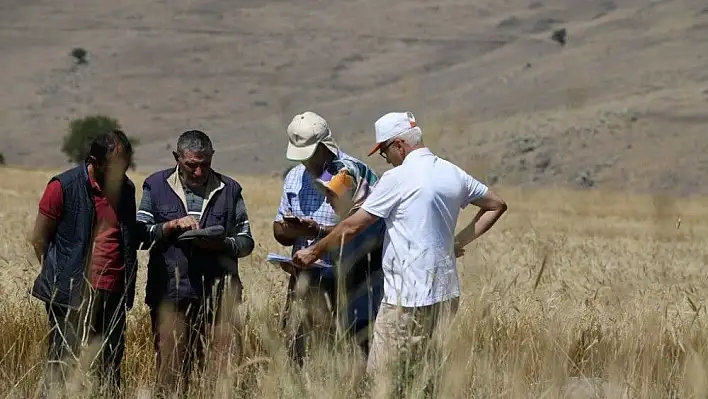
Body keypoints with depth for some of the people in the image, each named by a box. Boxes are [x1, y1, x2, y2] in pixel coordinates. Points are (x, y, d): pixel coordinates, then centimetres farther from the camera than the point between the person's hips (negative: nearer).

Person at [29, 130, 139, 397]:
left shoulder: (126, 188, 9)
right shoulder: (64, 187, -7)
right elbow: (39, 239, -1)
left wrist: (128, 288, 10)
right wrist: (60, 278, 2)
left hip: (113, 294, 5)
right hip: (73, 294, -5)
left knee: (110, 370, 7)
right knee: (63, 365, -6)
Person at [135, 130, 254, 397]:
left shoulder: (229, 189, 11)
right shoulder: (156, 186, 9)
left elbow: (246, 241, 11)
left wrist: (221, 244, -9)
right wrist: (173, 225, -12)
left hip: (219, 294, 0)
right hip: (171, 293, 0)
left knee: (228, 371, -7)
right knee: (171, 374, 2)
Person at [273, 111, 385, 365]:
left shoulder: (352, 173, -8)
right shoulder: (294, 178, 13)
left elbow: (361, 229, -14)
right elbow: (280, 232, 15)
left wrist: (319, 231, -24)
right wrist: (289, 230, -9)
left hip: (346, 281, -6)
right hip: (304, 279, 6)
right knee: (296, 349, 5)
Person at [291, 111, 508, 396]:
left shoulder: (398, 178, -12)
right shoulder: (453, 173, 9)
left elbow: (352, 226, -7)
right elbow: (497, 205, 21)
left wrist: (315, 251, 5)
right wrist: (460, 241, 16)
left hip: (408, 298, -8)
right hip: (446, 294, 8)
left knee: (384, 374, -3)